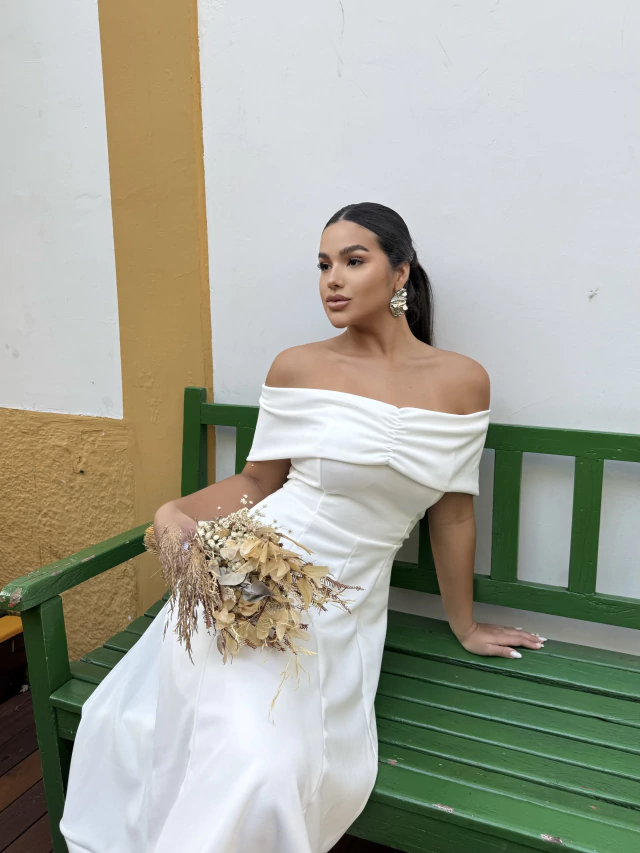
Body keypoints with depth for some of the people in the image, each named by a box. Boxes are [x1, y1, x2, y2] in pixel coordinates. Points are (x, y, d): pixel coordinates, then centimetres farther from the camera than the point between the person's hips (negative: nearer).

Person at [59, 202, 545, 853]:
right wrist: (177, 512, -12)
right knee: (256, 761, -22)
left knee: (303, 763, -15)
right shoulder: (298, 368, -2)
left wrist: (464, 625, 16)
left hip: (349, 606, 2)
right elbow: (258, 481, 6)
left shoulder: (462, 381, 0)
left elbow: (452, 512, 8)